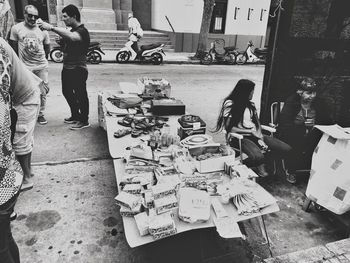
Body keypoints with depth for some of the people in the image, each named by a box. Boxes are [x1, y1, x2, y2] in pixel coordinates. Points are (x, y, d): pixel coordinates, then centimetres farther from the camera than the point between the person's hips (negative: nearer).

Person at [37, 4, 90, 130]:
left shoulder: (82, 31, -17)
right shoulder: (72, 31, 16)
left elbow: (72, 37, -37)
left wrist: (52, 28, -41)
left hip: (78, 70, -10)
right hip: (67, 68, 10)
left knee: (80, 95, -1)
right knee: (67, 92, 19)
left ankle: (84, 121, 13)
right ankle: (75, 115, 35)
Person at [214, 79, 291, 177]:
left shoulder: (250, 104, 20)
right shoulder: (230, 104, -3)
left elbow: (257, 123, 13)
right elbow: (229, 128, -10)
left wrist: (260, 138, -6)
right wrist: (251, 131, -10)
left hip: (255, 136, 7)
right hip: (240, 138, -7)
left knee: (286, 149, -12)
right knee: (257, 157, -37)